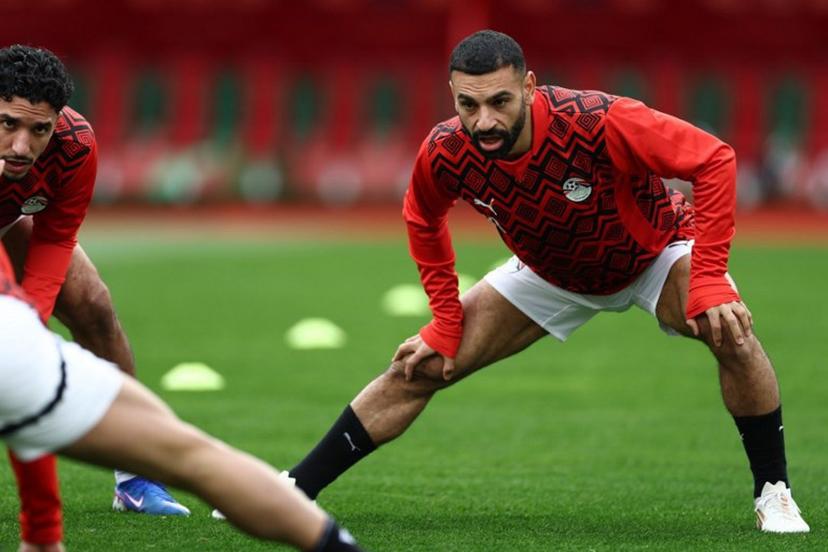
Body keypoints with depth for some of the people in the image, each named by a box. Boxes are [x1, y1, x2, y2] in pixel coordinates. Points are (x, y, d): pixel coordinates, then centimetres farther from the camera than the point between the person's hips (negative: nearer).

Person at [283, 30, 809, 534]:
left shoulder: (598, 121, -40)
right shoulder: (445, 154, -27)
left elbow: (715, 159, -33)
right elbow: (423, 221, -2)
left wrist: (708, 283, -36)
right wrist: (445, 324, -2)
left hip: (654, 253, -3)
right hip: (550, 273, 3)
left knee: (733, 336, -31)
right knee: (417, 368, -3)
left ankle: (774, 495, -11)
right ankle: (294, 490, 11)